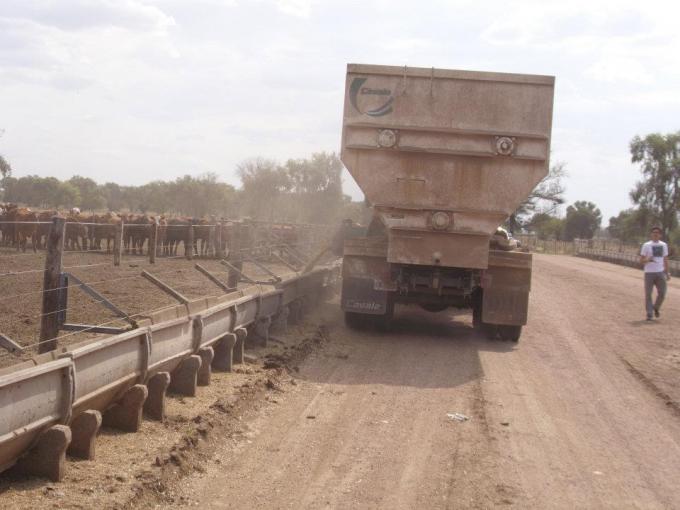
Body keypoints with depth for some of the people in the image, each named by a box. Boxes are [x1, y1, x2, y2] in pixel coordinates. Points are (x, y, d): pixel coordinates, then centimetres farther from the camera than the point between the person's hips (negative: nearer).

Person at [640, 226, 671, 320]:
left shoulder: (664, 245, 12)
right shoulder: (646, 245, 0)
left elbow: (665, 260, 18)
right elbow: (641, 260, -1)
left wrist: (667, 272, 12)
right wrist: (648, 260, -23)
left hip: (660, 272, 3)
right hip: (649, 273, -3)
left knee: (662, 293, -2)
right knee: (648, 294, -3)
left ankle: (656, 308, 24)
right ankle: (649, 313, 4)